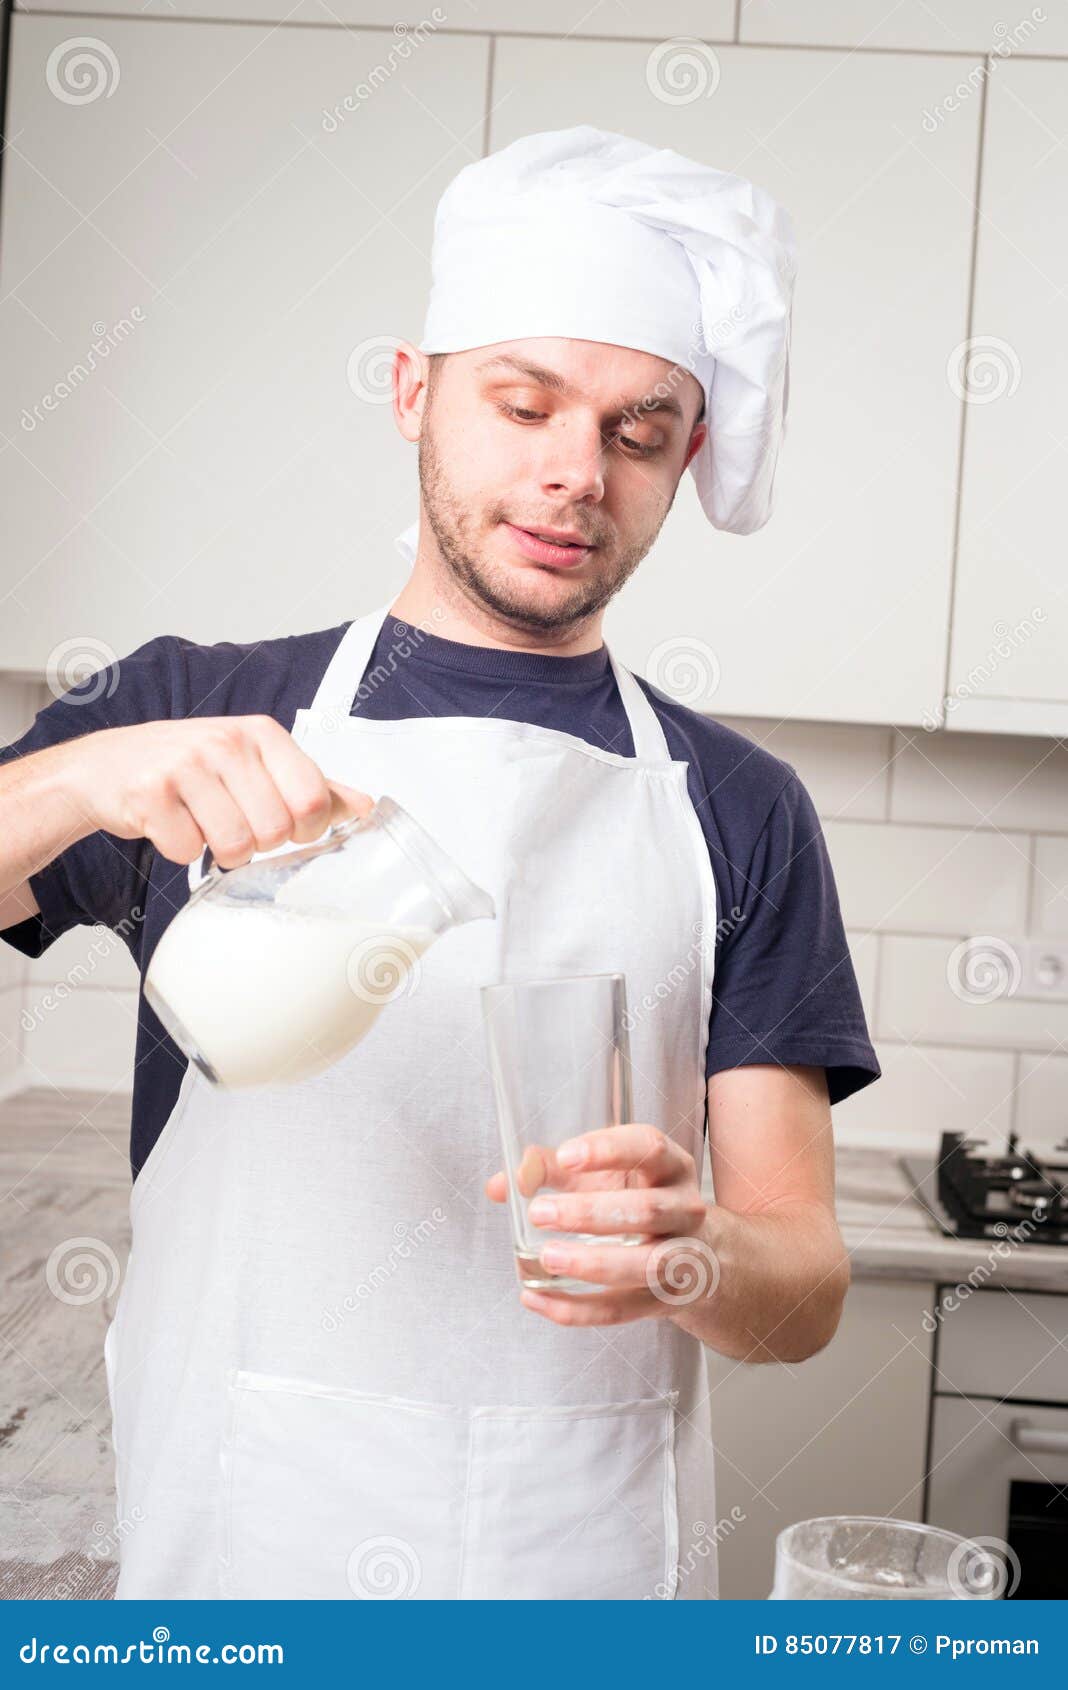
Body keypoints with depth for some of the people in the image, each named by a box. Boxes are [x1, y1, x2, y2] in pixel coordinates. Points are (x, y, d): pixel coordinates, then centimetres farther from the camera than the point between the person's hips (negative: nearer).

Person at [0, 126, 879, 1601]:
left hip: (587, 1556, 1)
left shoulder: (736, 807, 2)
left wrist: (687, 1258, -24)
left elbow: (806, 1282, -2)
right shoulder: (194, 709, 1)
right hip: (232, 1541, -1)